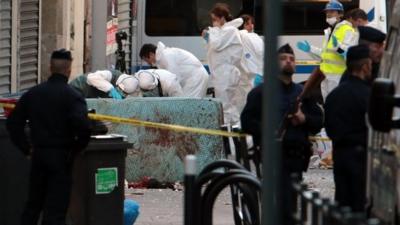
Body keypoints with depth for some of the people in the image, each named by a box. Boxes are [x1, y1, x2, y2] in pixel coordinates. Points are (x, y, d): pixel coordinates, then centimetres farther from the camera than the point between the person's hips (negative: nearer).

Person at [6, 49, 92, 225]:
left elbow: (13, 122, 7)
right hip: (61, 156, -5)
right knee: (56, 207, -2)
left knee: (33, 204, 17)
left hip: (38, 153, 5)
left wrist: (26, 148, 10)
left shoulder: (33, 93, 6)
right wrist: (77, 148, -7)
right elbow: (82, 126, -24)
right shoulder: (73, 96, -11)